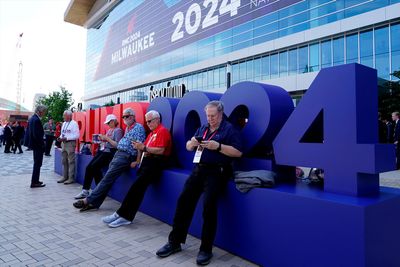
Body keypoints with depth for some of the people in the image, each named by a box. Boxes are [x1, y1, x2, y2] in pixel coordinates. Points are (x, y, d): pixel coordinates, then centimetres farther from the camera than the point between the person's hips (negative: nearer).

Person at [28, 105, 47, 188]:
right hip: (38, 145, -10)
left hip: (34, 144, 10)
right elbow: (37, 135, -24)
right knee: (37, 163, -2)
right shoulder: (36, 120, -20)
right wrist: (42, 144, -16)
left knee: (37, 163, 18)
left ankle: (35, 180, 26)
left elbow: (33, 132, 15)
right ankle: (34, 182, 3)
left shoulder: (32, 118, 11)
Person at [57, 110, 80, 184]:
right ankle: (65, 177, 22)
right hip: (64, 143, 8)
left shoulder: (74, 123, -10)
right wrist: (60, 138, 4)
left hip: (70, 143, -8)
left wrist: (66, 138, -19)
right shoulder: (64, 123, 16)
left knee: (71, 162, -5)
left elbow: (77, 135, -16)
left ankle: (71, 178, 1)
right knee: (64, 161, 13)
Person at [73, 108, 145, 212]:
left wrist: (137, 161, -17)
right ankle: (94, 203, 1)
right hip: (118, 153, 8)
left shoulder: (138, 127, -6)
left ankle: (88, 200, -10)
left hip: (125, 156, -8)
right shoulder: (127, 128, 23)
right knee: (107, 178, 1)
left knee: (107, 178, -11)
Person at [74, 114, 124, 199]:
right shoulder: (109, 130, 22)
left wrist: (107, 138, -14)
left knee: (95, 166, -21)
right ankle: (85, 190, -6)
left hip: (109, 152, -8)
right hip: (102, 150, 8)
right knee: (88, 167, -7)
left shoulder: (118, 130, -5)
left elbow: (117, 145, -15)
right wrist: (102, 139, 6)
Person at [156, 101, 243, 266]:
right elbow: (188, 147, 23)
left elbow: (238, 152, -8)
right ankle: (175, 242, 9)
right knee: (183, 200, -4)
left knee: (209, 204, -20)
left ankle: (206, 249, -5)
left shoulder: (229, 129, 1)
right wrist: (192, 143, -1)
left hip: (216, 171, -6)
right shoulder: (202, 128, 21)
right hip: (199, 169, 6)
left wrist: (218, 146, -18)